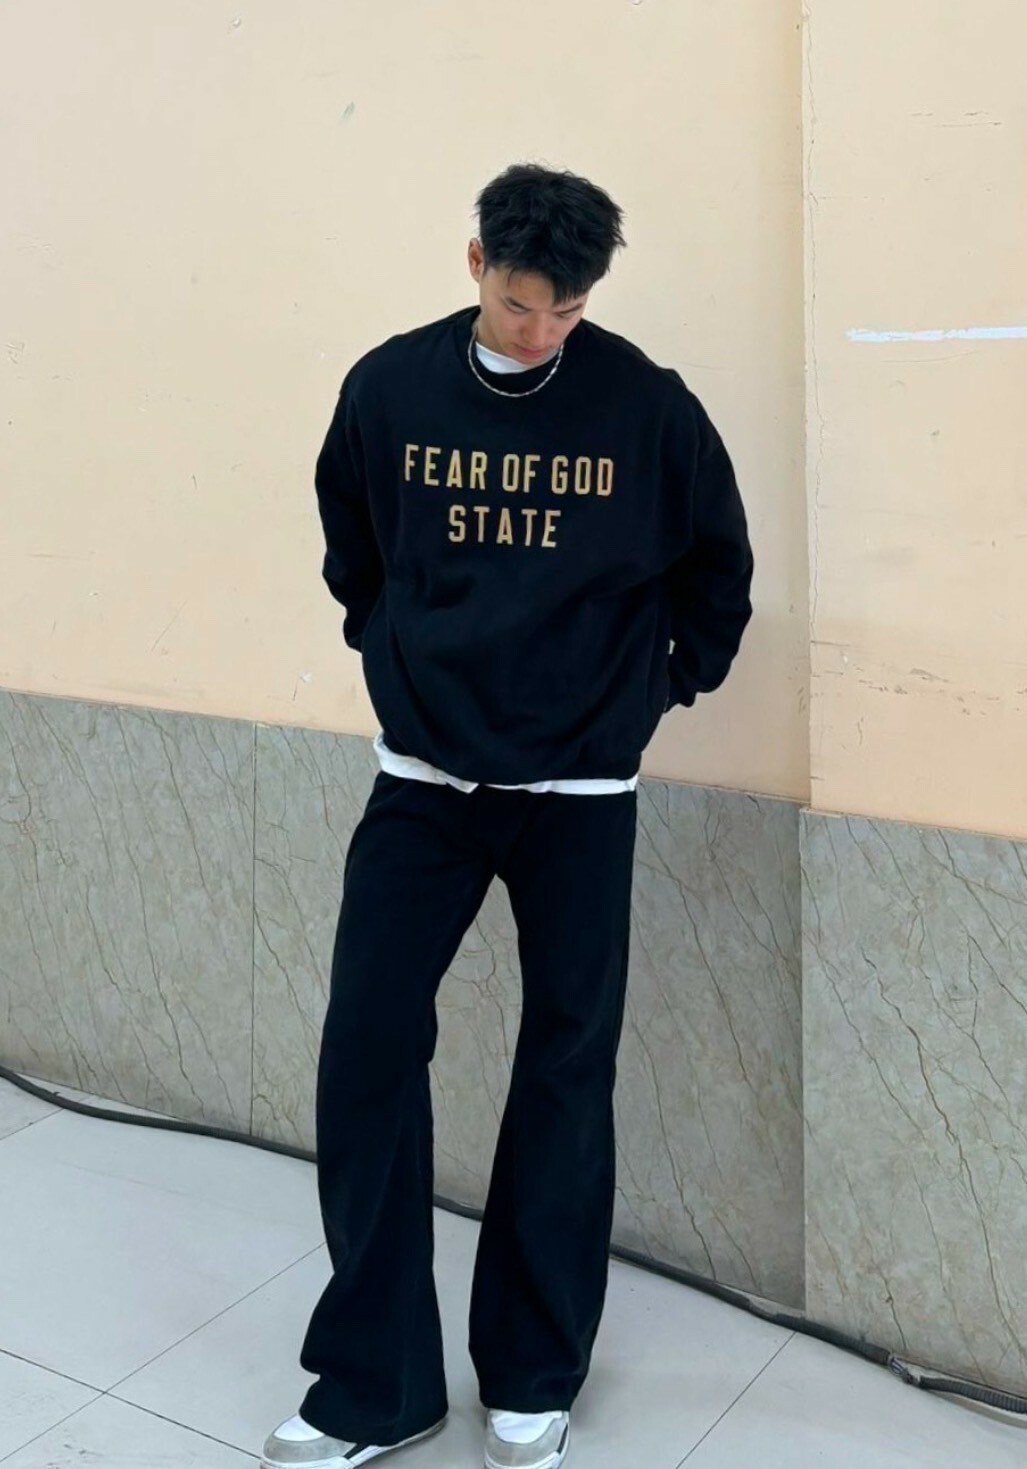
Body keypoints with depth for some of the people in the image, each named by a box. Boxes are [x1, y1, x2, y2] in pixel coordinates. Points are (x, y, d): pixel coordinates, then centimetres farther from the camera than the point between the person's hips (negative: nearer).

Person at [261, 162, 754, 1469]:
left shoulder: (647, 404, -8)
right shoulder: (389, 387, -3)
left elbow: (717, 566, 7)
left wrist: (675, 679, 10)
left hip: (582, 792, -1)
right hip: (422, 781, 2)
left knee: (566, 1070, 6)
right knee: (366, 1055, -3)